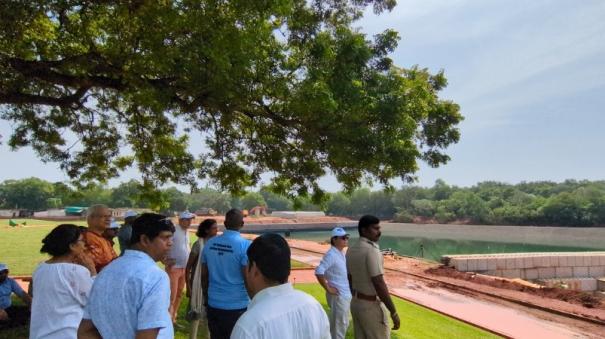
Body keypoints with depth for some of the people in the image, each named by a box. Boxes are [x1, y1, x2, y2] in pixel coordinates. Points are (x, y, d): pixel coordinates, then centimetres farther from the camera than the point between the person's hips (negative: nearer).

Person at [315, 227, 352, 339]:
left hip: (346, 294, 9)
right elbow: (319, 272, -29)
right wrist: (328, 289, -22)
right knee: (339, 325, 3)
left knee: (344, 324, 20)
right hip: (338, 295, -9)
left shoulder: (342, 253, 7)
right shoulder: (331, 255, -20)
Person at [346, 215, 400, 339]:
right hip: (371, 305, -8)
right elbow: (379, 284, -24)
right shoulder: (371, 250, -22)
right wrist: (393, 312, -18)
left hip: (355, 303, 8)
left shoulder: (351, 250, 5)